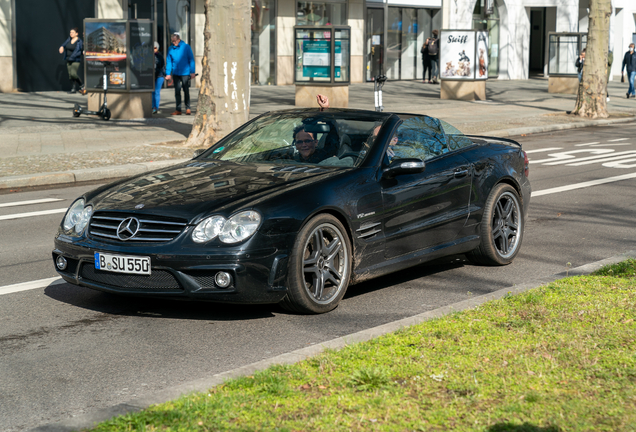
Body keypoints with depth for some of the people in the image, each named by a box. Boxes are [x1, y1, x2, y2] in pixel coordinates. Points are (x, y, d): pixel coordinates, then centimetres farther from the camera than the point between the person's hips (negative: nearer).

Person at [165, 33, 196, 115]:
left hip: (185, 72, -3)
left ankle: (188, 108, 17)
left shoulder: (186, 47, -3)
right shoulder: (171, 49, 6)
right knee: (177, 91, 3)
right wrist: (168, 74, 6)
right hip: (175, 73, 3)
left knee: (186, 91, 5)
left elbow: (191, 60, 0)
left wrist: (192, 72, -4)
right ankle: (178, 110, 8)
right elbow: (169, 62, 11)